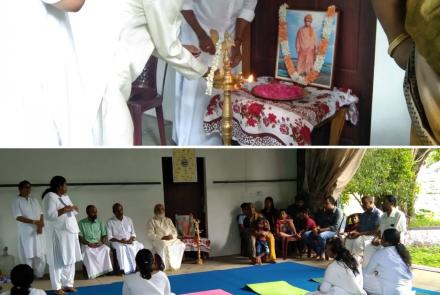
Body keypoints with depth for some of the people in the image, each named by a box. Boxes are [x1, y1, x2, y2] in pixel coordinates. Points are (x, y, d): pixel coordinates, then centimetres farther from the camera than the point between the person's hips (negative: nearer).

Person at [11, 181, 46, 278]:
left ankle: (40, 275, 16)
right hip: (26, 233, -5)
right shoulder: (17, 202, -3)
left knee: (41, 255, 5)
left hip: (38, 231, 5)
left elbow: (41, 214, 10)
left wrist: (40, 226, -8)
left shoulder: (34, 200, 13)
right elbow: (18, 217, -13)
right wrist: (34, 222, -21)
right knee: (27, 256, -2)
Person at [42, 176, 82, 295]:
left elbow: (74, 211, 19)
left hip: (69, 232, 9)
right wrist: (64, 210, -20)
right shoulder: (50, 197, -12)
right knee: (58, 260, -3)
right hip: (57, 233, -8)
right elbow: (49, 215, -22)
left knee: (70, 259, 11)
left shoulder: (65, 197, 15)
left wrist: (72, 208, -2)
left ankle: (68, 284, 20)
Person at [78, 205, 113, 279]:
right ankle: (92, 273, -35)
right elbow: (80, 237, -1)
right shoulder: (81, 223, 6)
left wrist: (102, 242, -11)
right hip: (87, 245, -2)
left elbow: (104, 236, 12)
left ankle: (107, 270, -32)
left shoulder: (99, 223, 15)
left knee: (106, 249, -31)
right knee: (87, 251, -37)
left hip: (99, 244, 2)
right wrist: (88, 243, -18)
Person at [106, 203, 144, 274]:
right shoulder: (110, 222, 1)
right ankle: (126, 270, -34)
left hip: (129, 241, 4)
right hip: (117, 242, -4)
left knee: (140, 246, -25)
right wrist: (120, 241, -18)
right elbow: (110, 237, -4)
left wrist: (131, 239, -9)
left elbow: (133, 234, 14)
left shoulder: (129, 220, 13)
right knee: (121, 248, -37)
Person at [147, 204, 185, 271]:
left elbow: (174, 232, 15)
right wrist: (162, 237, -17)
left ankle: (175, 265, -16)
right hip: (158, 240, -5)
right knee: (165, 246, -38)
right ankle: (164, 266, -29)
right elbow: (150, 235, -7)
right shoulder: (151, 222, 4)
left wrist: (172, 236, -9)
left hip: (171, 239, 5)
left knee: (181, 245, -22)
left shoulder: (168, 220, 19)